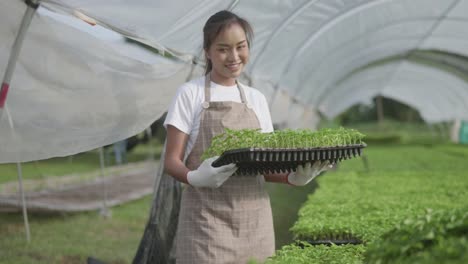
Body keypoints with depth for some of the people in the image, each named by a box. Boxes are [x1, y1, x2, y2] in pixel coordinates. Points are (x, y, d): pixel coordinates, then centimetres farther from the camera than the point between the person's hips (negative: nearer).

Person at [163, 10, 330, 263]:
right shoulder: (190, 93, -1)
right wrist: (195, 178, -26)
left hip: (254, 216, 4)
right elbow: (172, 161, -5)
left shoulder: (256, 99, 12)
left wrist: (293, 177, -8)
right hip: (207, 216, -4)